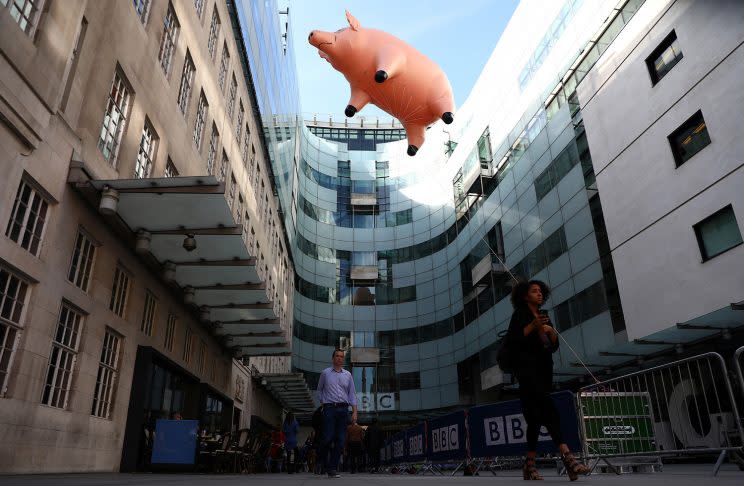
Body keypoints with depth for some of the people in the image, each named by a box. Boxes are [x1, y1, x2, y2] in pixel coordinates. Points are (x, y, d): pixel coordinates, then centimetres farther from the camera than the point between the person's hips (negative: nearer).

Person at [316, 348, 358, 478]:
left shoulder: (348, 375, 12)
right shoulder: (325, 373, 7)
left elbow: (352, 394, 10)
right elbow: (319, 390, 18)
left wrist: (354, 412, 2)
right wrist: (322, 403, 8)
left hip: (343, 409, 3)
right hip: (329, 408, -2)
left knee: (340, 440, -1)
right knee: (328, 438, -11)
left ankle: (332, 469, 6)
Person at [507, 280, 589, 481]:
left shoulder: (544, 317, 22)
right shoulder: (519, 315, 3)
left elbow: (554, 347, 17)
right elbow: (512, 340, -10)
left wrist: (552, 332, -2)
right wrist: (533, 326, -18)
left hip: (544, 370, 7)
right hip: (527, 368, -7)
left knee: (536, 416, 3)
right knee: (549, 409, -22)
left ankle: (529, 466, 7)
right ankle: (567, 457, -31)